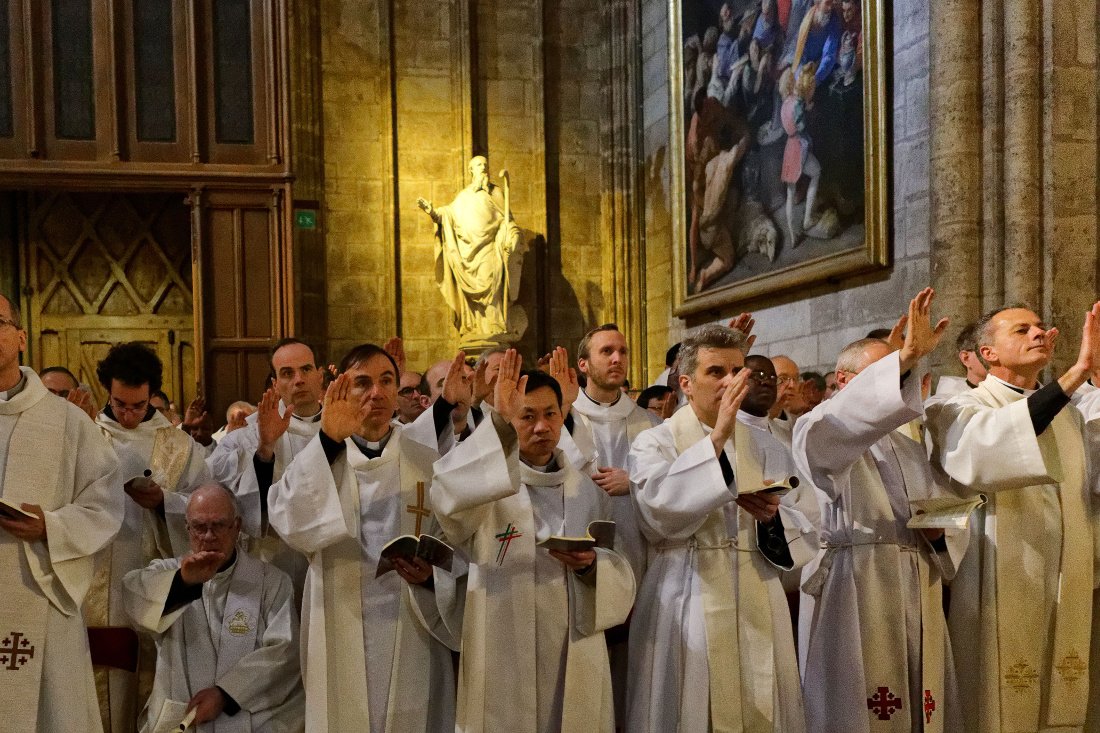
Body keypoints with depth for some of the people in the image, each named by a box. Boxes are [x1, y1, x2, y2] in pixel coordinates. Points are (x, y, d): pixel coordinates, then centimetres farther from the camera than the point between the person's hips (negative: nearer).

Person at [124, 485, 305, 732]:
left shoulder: (272, 582, 9)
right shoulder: (167, 572, 12)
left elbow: (282, 651, -2)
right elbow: (131, 594, -10)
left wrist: (225, 694, -12)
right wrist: (182, 582, -28)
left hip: (251, 712, -2)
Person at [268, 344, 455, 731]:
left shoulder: (427, 460, 4)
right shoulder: (316, 458, 2)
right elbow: (290, 524, -18)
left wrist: (432, 571, -17)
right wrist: (328, 441, -24)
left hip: (411, 637, 1)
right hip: (340, 639, 0)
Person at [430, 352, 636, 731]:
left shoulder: (587, 491, 10)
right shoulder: (485, 485, -3)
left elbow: (621, 577, 8)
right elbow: (447, 497, -28)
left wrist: (591, 565, -15)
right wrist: (498, 421, -36)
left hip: (575, 657, 3)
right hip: (503, 656, -3)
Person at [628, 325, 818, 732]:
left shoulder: (759, 445, 13)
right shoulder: (655, 442, 0)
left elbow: (804, 529, 9)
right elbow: (659, 509, -21)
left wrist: (772, 516, -13)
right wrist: (717, 439, -24)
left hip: (756, 608, 4)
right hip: (689, 609, -4)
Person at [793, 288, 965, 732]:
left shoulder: (913, 450, 22)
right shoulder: (820, 432, 0)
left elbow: (951, 526, 22)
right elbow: (834, 425, -26)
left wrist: (939, 532, -3)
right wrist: (905, 358, -32)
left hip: (919, 593, 7)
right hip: (854, 592, -6)